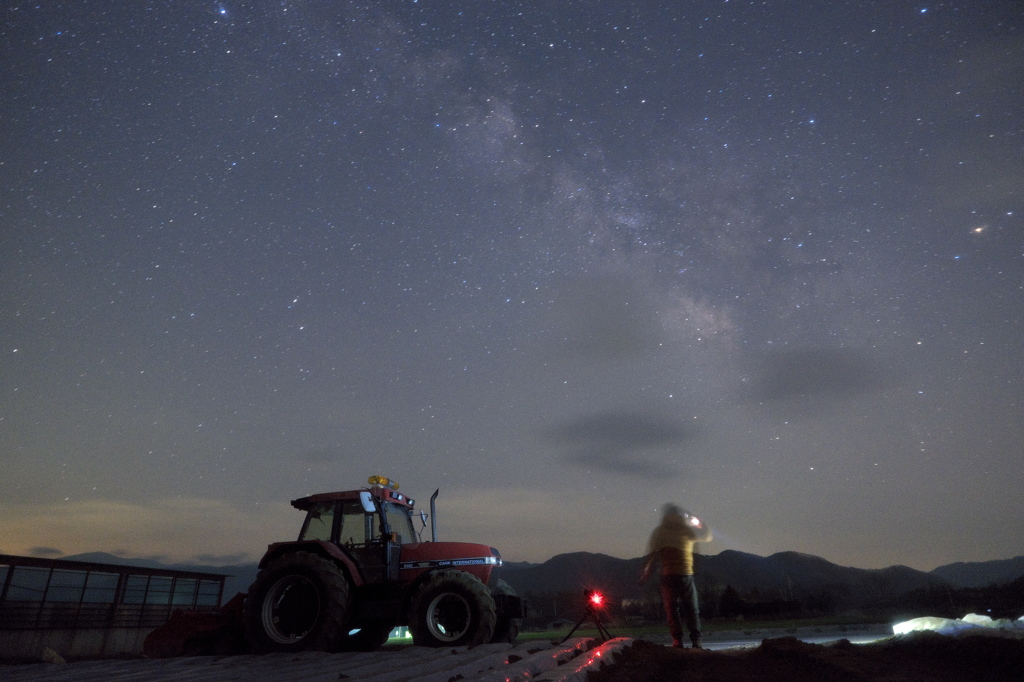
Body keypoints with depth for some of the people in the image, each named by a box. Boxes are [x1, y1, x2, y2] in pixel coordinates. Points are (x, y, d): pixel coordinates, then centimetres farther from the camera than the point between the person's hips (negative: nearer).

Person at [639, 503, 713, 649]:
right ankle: (696, 641, 4)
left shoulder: (659, 532, 2)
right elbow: (706, 536, 21)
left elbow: (652, 554, -5)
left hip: (668, 575, -1)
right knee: (692, 610, 11)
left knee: (671, 609, 6)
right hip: (687, 574, 1)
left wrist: (646, 572, 0)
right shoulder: (688, 530, 4)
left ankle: (677, 641, -1)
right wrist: (698, 521, 33)